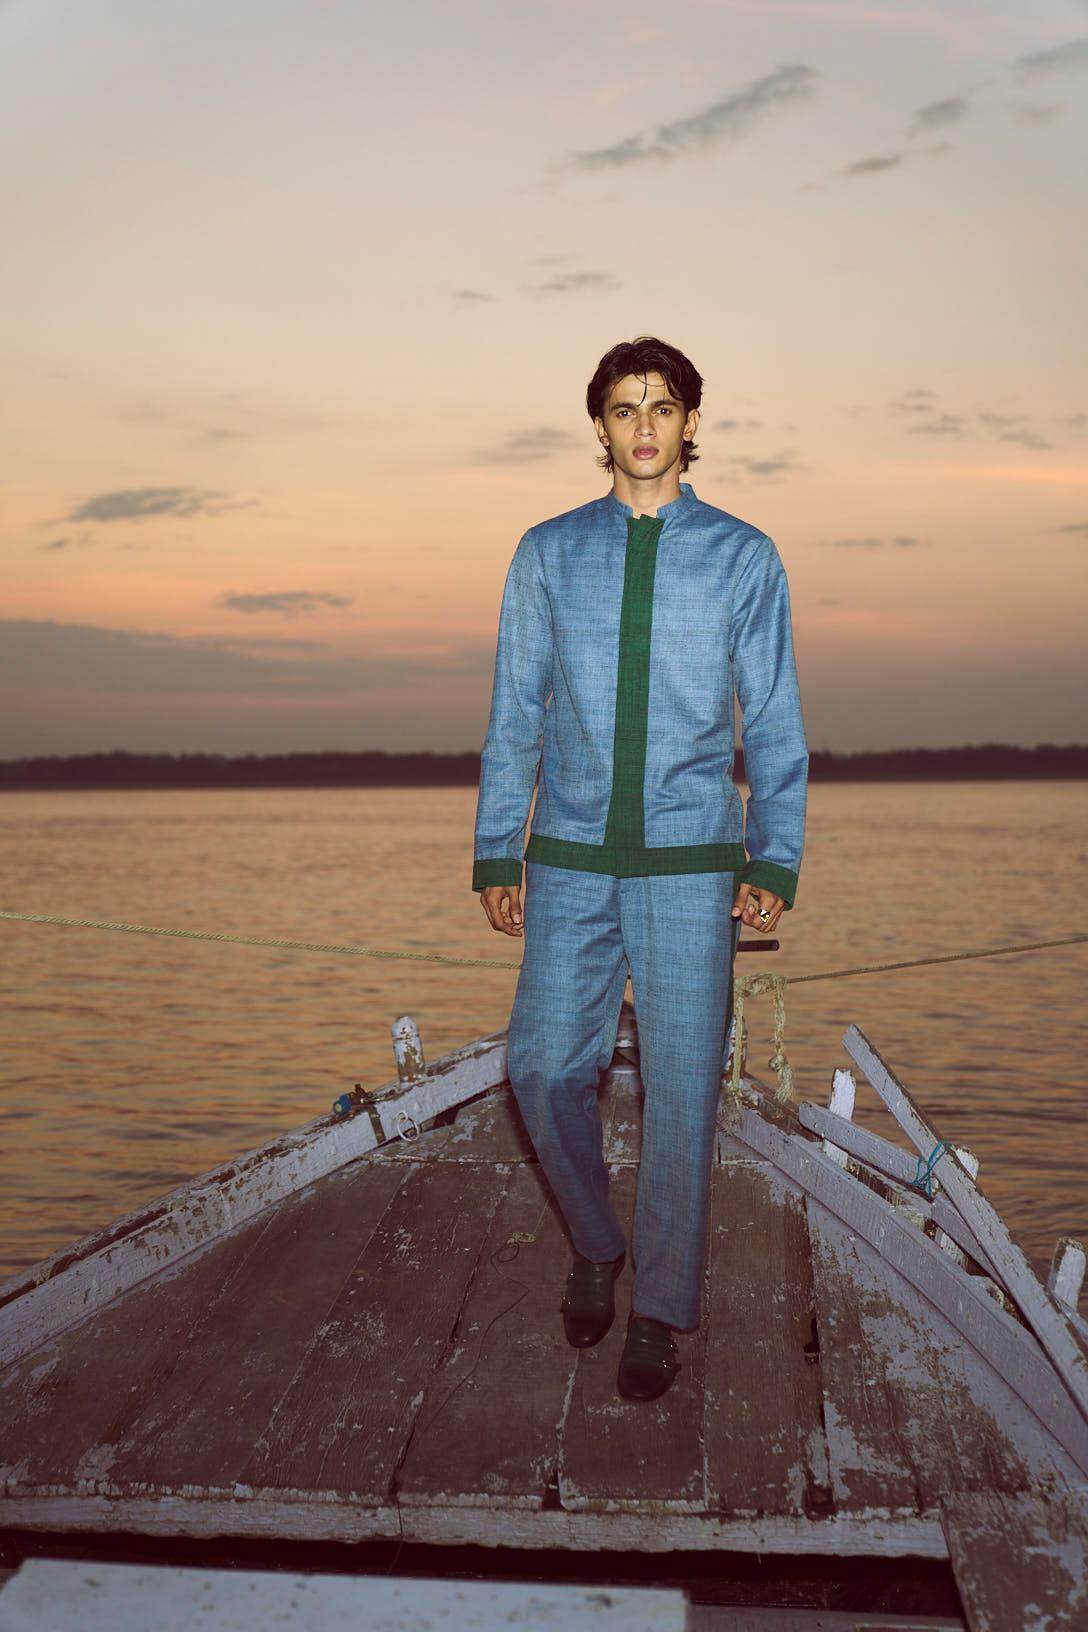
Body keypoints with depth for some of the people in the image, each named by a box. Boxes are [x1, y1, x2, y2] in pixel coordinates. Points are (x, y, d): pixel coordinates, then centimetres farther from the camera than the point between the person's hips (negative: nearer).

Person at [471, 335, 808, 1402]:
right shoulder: (549, 553, 8)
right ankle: (596, 1245, 26)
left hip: (693, 864, -1)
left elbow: (774, 721, 5)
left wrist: (777, 864, -4)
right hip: (572, 862, 2)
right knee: (545, 1070, -2)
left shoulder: (743, 556, 5)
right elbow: (514, 713, 9)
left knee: (681, 1087, -1)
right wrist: (495, 856, 4)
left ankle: (659, 1312, 15)